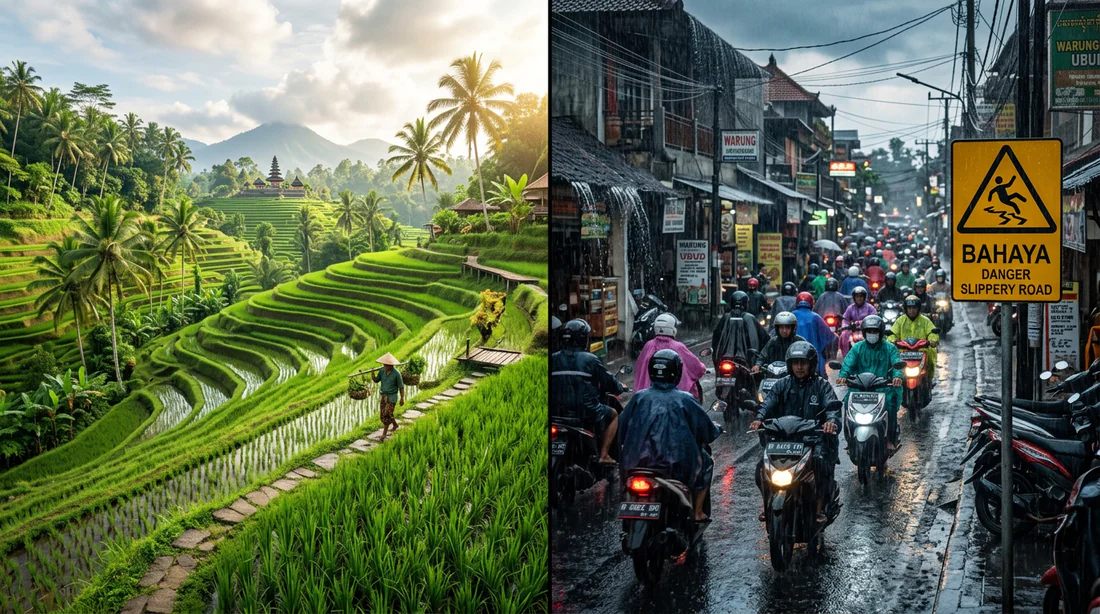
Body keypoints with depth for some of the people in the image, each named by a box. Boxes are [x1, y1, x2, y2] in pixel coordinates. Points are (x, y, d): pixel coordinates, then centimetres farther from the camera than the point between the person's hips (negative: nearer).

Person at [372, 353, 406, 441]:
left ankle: (384, 434, 1)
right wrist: (372, 373, -18)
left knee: (386, 415, -11)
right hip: (384, 396, 6)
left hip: (392, 397, -6)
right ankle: (395, 425, 40)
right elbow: (376, 380, 3)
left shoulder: (397, 373, -19)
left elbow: (401, 387, -11)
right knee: (382, 415, 13)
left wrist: (402, 399, -6)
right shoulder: (382, 370, -4)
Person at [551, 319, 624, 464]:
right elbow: (609, 382, 1)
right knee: (614, 414, 23)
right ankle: (604, 455, 12)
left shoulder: (553, 359, 4)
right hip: (586, 413, -4)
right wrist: (620, 388, 24)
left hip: (556, 413, 4)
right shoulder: (590, 359, -6)